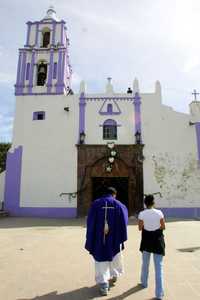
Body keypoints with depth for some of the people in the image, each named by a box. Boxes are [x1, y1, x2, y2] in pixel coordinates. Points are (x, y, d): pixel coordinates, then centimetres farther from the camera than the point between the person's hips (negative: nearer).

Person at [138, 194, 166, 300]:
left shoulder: (141, 214, -13)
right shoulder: (159, 212, -13)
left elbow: (140, 228, -5)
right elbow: (163, 227, -4)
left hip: (146, 239, 1)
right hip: (157, 239, -1)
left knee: (145, 263, 22)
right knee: (159, 266, 5)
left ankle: (144, 283, 42)